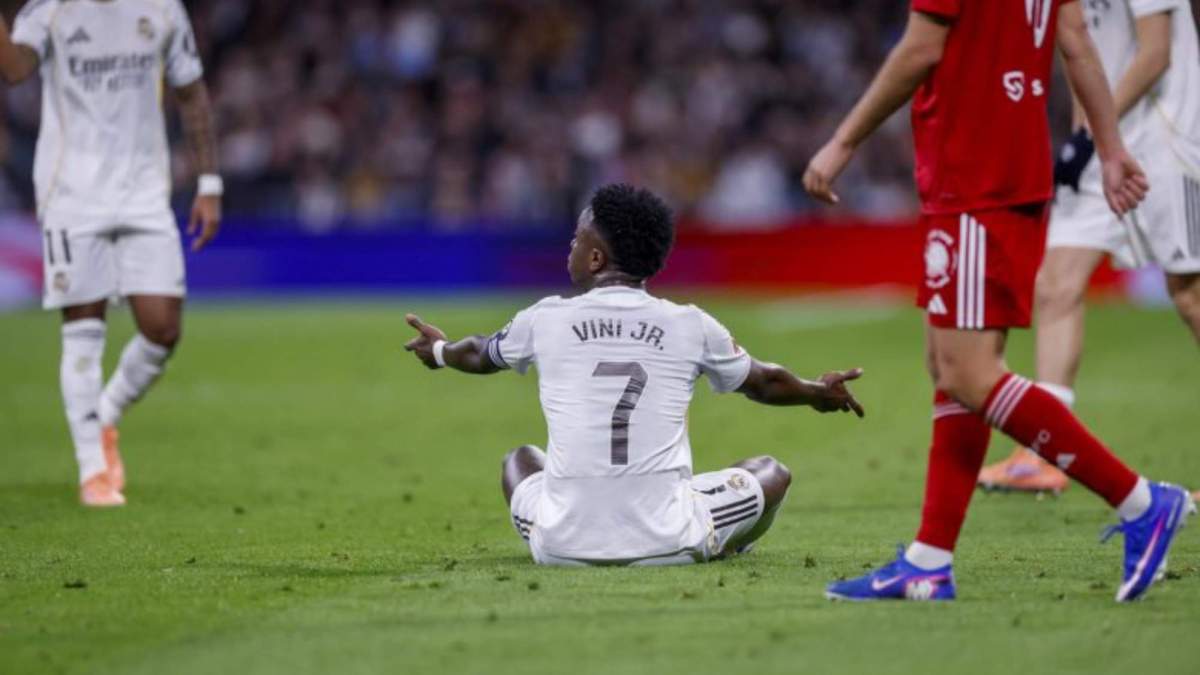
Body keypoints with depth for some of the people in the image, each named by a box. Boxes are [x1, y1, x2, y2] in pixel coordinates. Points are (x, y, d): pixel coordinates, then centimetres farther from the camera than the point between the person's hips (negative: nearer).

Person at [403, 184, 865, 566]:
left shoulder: (545, 320, 2)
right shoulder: (691, 327, 1)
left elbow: (479, 356, 27)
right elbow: (764, 384, 21)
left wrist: (439, 350, 51)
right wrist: (819, 394, 44)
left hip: (563, 546, 1)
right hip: (666, 544, -1)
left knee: (520, 461, 35)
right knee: (772, 473, 22)